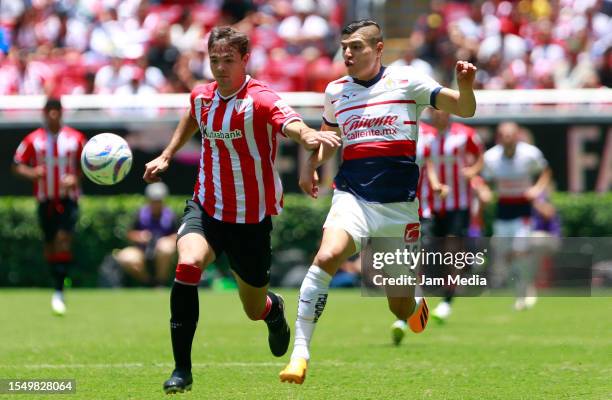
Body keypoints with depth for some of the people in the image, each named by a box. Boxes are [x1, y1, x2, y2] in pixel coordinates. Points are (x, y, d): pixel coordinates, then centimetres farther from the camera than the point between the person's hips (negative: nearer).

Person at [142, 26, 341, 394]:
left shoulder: (260, 100, -18)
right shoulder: (202, 96, 0)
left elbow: (292, 124, -40)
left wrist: (309, 136, -62)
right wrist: (166, 156, 24)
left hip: (251, 218, -3)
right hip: (206, 208, 3)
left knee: (256, 310, 10)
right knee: (187, 265, -29)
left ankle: (275, 309, 52)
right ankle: (182, 369, -23)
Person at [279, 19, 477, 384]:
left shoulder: (406, 81, -1)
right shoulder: (336, 91, 10)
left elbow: (464, 110, -3)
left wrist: (466, 85, -23)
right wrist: (311, 165, 15)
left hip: (400, 203, -2)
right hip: (353, 194, 2)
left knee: (400, 307, 3)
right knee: (326, 257, -30)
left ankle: (417, 305, 44)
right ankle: (300, 354, -28)